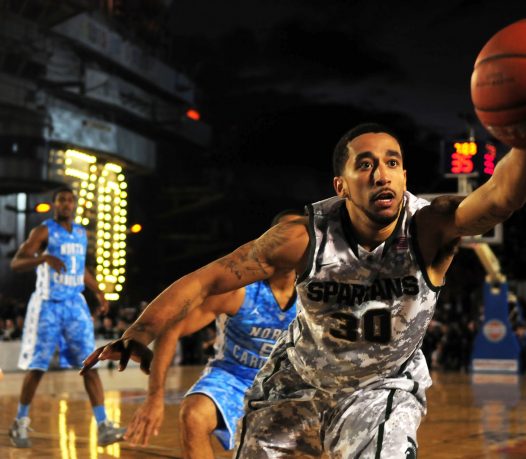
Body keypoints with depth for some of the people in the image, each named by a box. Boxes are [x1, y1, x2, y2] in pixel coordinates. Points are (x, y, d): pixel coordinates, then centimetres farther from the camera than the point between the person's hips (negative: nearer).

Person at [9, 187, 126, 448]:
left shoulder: (81, 233, 12)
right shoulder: (43, 231, -7)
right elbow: (15, 263, -17)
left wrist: (98, 291, 16)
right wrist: (44, 257, -34)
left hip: (76, 306, 5)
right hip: (48, 306, -5)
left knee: (90, 365, -4)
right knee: (37, 368, 2)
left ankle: (104, 427, -6)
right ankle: (20, 424, 20)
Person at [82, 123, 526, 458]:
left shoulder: (431, 227, -30)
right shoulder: (305, 236, -28)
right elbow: (206, 280, -22)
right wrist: (138, 335, -32)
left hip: (384, 386, -1)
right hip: (298, 381, 2)